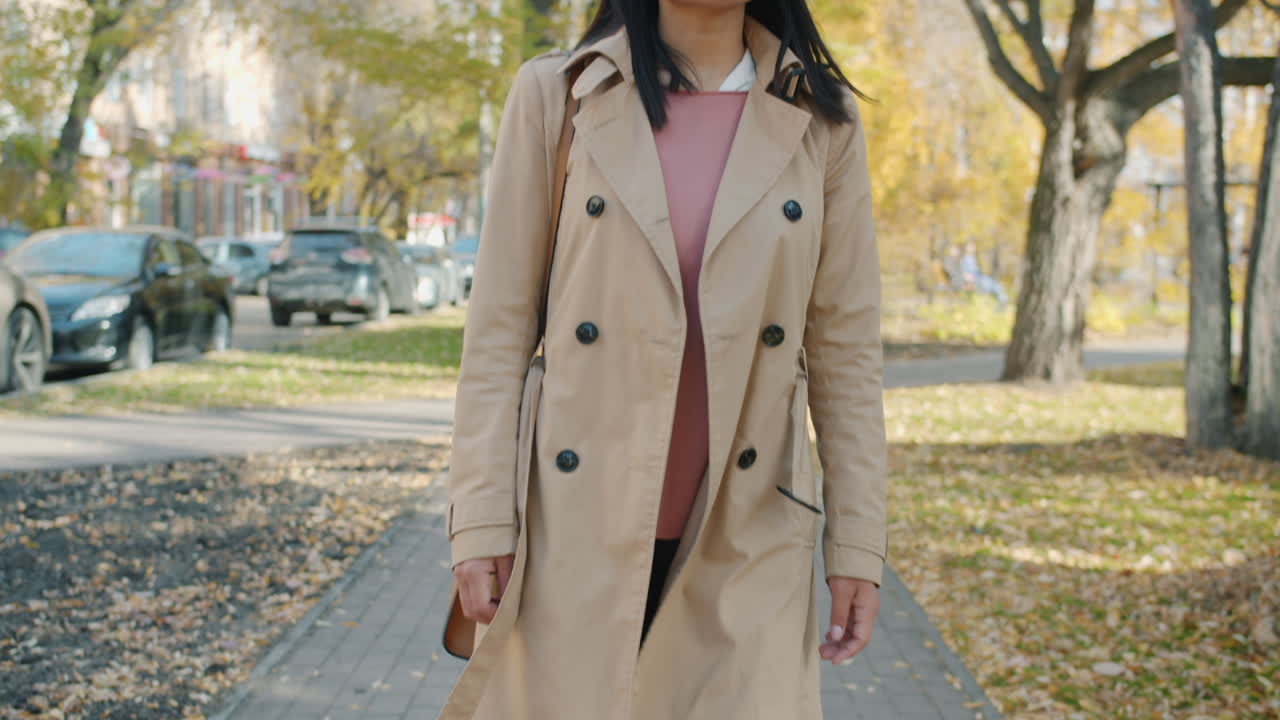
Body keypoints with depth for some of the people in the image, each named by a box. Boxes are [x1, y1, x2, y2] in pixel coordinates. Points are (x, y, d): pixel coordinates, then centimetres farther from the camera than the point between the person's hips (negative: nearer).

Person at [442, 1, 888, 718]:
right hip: (580, 525, -1)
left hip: (745, 536, 1)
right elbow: (501, 325, -1)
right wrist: (481, 519, -6)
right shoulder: (556, 94, -1)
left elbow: (845, 345, 4)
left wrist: (857, 542, 2)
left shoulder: (822, 119, 2)